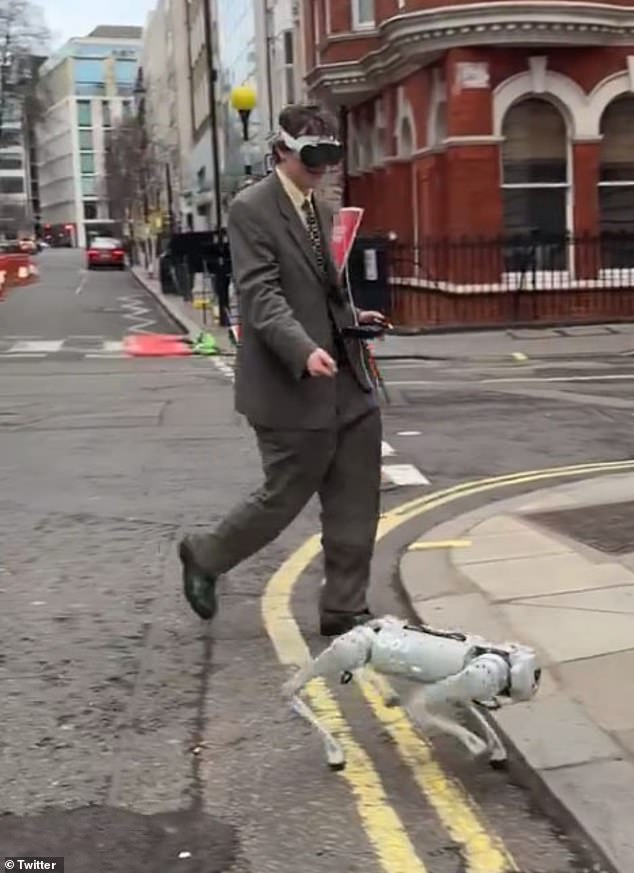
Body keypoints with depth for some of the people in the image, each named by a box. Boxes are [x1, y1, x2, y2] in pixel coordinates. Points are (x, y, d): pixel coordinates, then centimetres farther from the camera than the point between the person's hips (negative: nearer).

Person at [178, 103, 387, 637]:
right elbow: (262, 294, -20)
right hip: (291, 385, -8)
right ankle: (205, 557, 29)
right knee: (286, 497, 4)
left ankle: (344, 611, 19)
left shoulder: (321, 208, 16)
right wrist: (304, 351, -33)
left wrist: (351, 315, 7)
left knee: (357, 501, 7)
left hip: (347, 381, 8)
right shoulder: (251, 210, -10)